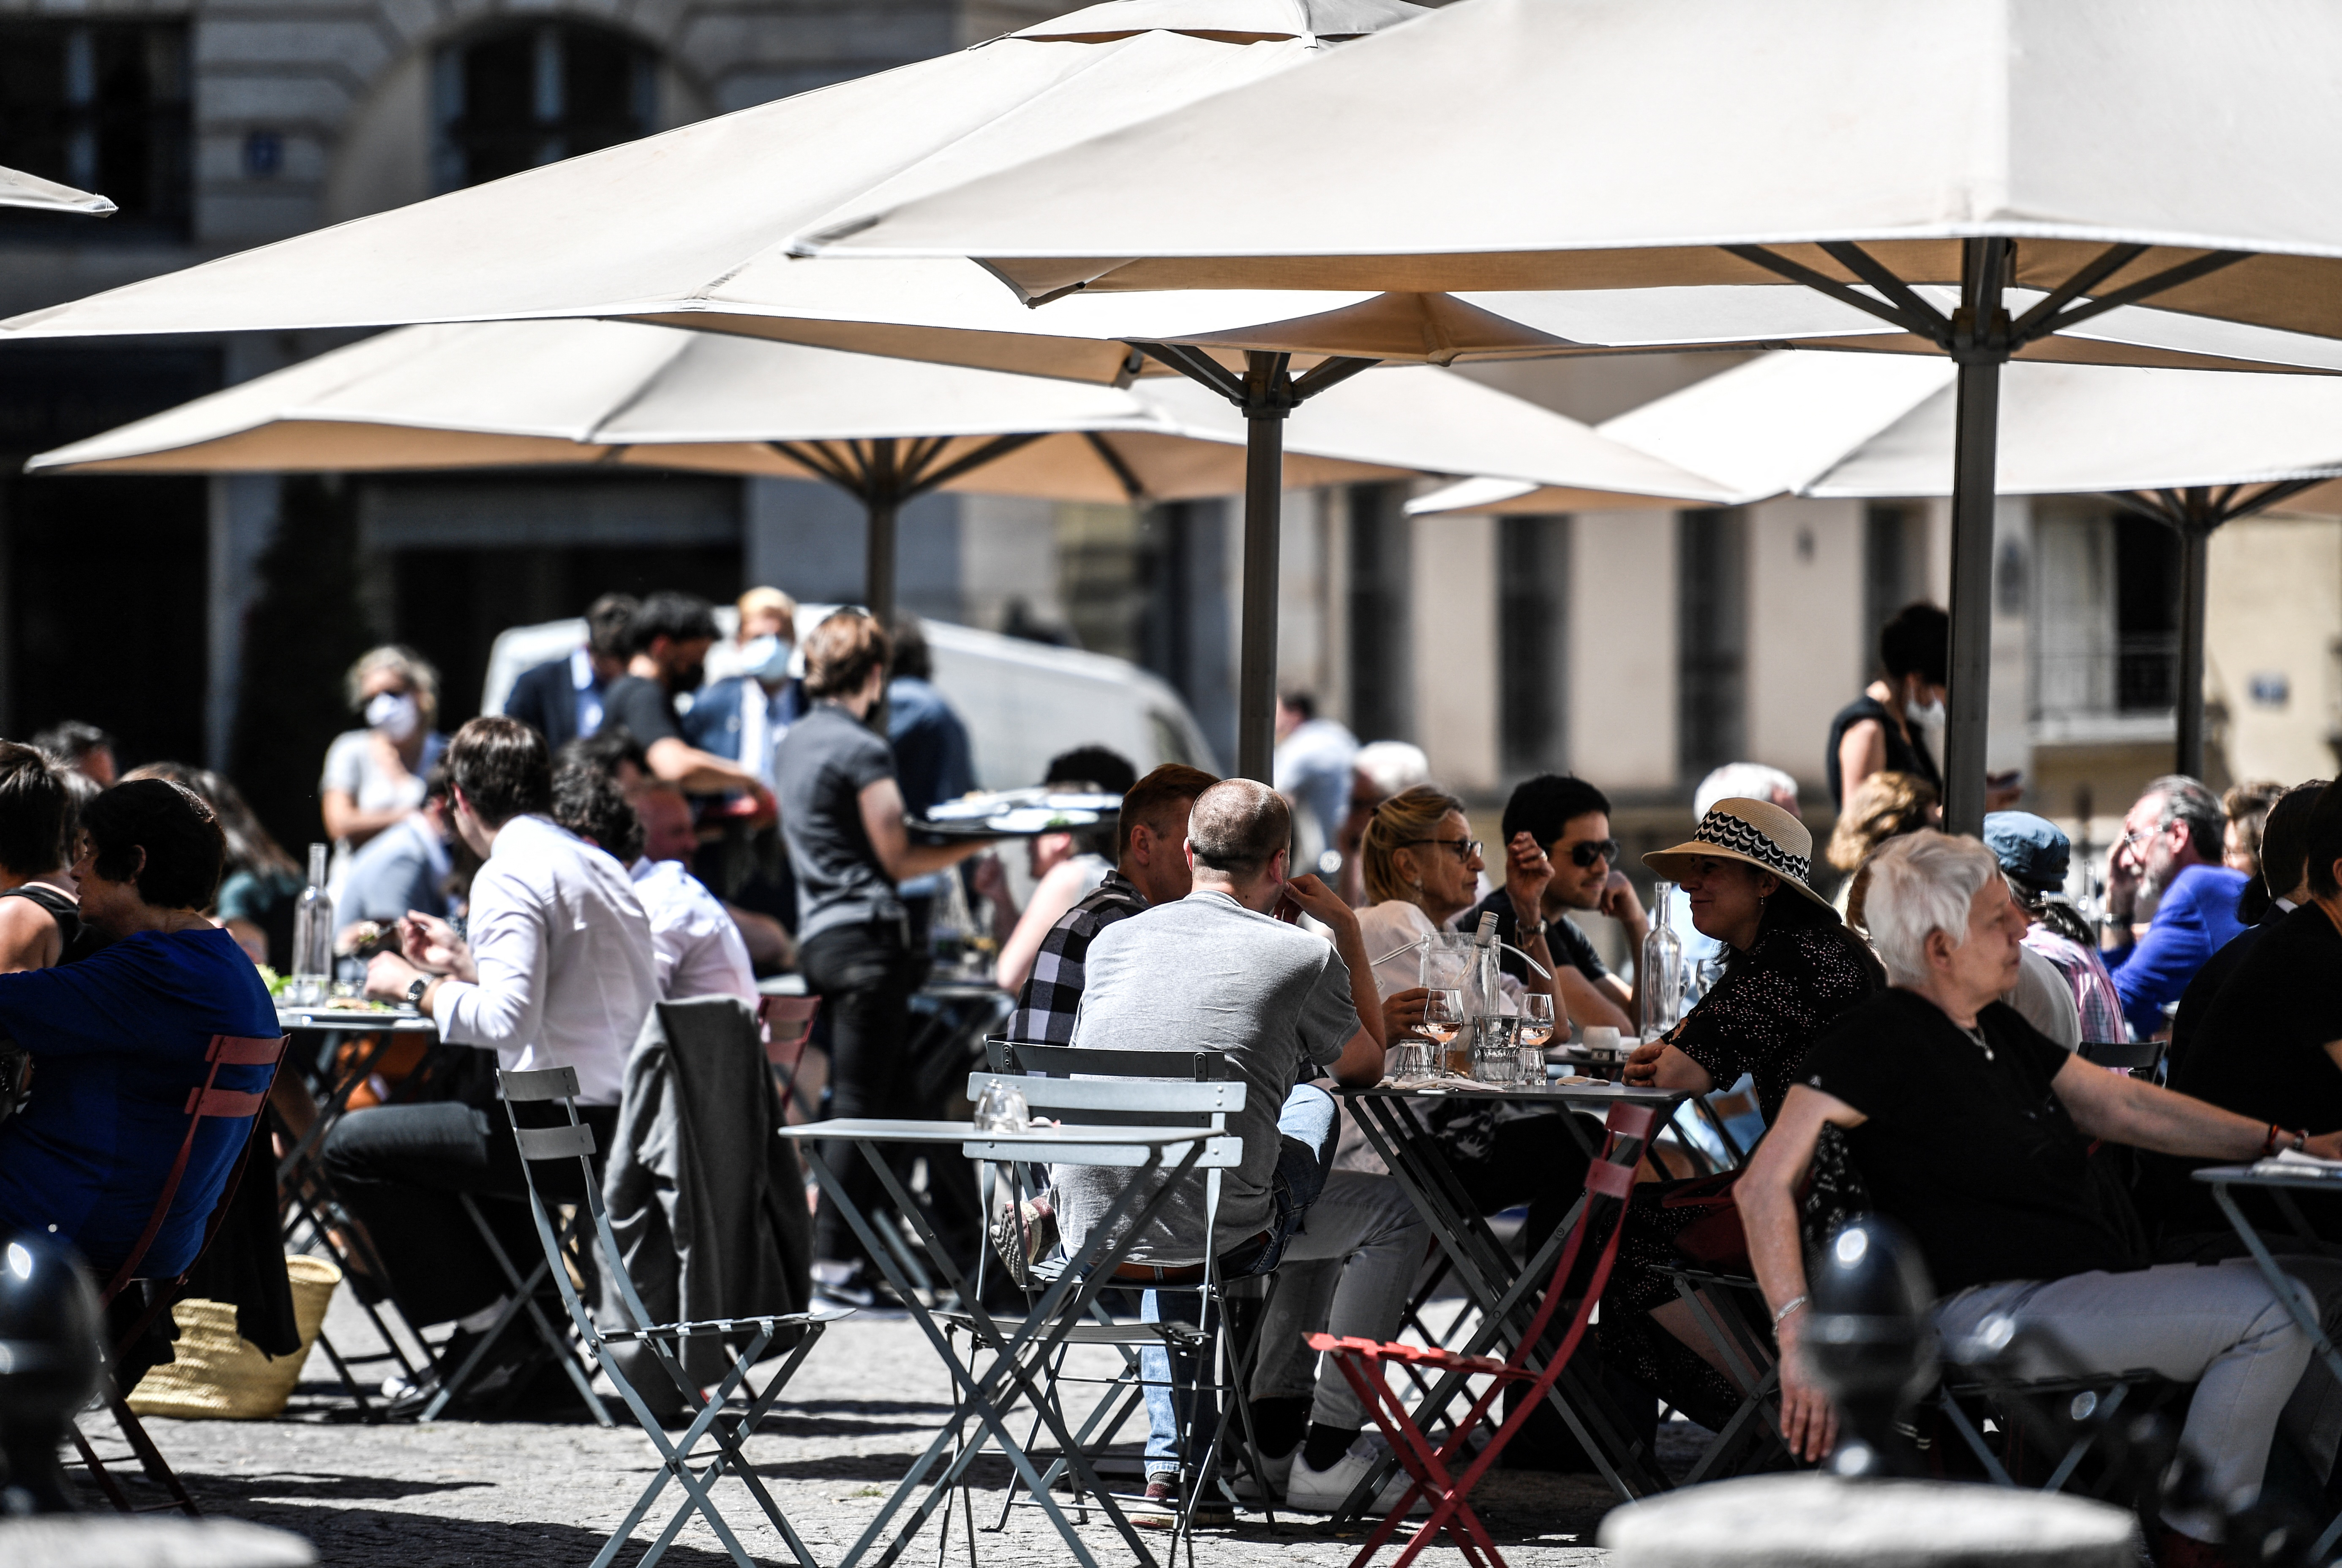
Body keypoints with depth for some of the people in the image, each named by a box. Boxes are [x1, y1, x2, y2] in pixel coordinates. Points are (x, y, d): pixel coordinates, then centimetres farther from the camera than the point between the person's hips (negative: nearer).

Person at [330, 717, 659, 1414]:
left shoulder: (510, 873, -12)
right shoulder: (597, 865, 17)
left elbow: (508, 1019, -22)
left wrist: (414, 987, -7)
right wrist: (465, 963, 32)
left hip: (575, 1131, -9)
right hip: (630, 1118, 9)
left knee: (354, 1145, -2)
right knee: (465, 1132, 36)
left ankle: (486, 1331, 3)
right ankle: (539, 1332, 28)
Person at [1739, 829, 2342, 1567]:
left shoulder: (1996, 1030, 17)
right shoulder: (1880, 1039, -12)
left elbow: (2125, 1106, 22)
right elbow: (1765, 1186, -18)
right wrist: (1800, 1336, -28)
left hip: (2096, 1278, 10)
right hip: (1991, 1308, -10)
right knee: (2271, 1317, -21)